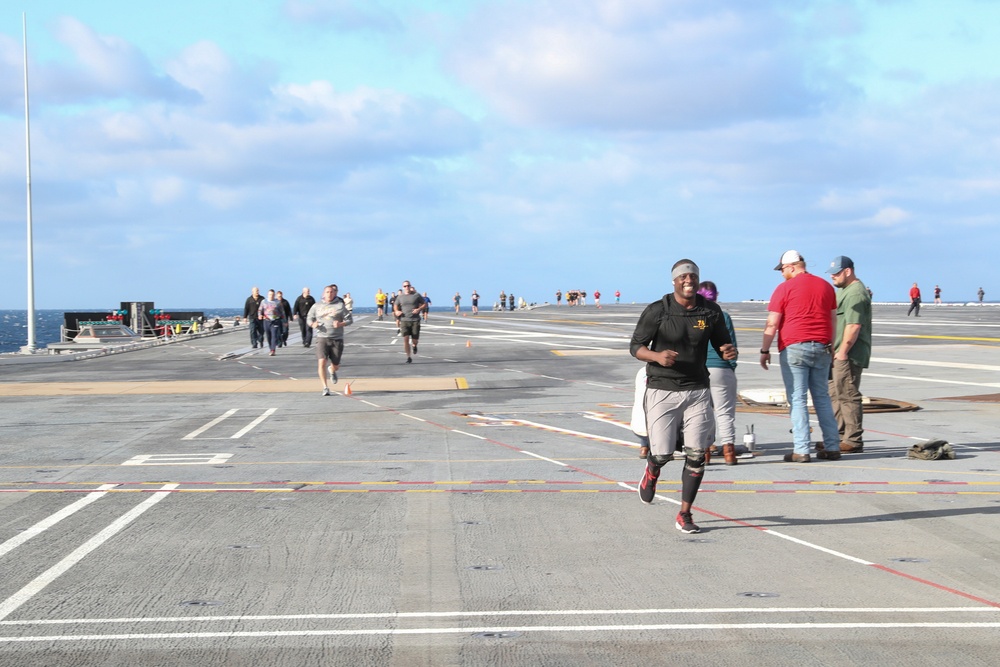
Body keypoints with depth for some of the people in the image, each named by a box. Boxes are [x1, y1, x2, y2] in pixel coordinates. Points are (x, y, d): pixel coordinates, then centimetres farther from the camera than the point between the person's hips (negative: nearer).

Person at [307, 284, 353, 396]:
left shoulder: (340, 305, 4)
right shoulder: (316, 306, 9)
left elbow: (350, 319, 3)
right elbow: (309, 318, 18)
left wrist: (341, 324, -16)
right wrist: (313, 324, -6)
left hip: (337, 339, 0)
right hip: (322, 338, 0)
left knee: (336, 365, 7)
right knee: (322, 362, -17)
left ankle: (332, 371, 46)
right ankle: (325, 387, -10)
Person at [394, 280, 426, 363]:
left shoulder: (416, 295, 0)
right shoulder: (400, 297, 7)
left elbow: (425, 304, 6)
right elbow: (395, 305, 23)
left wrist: (419, 309, -12)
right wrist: (396, 311, 1)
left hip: (415, 320, -1)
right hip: (404, 320, 1)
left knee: (415, 339, 0)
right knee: (405, 339, -11)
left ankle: (414, 346, 39)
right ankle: (408, 357, -3)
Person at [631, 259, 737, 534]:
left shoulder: (711, 311, 3)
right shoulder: (657, 311, -7)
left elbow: (721, 345, 13)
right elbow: (636, 346, -3)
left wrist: (729, 351, -12)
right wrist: (657, 356, -23)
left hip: (697, 390, 3)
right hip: (661, 390, -3)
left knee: (696, 455, -3)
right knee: (662, 453, -6)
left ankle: (684, 515, 9)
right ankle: (652, 472, 34)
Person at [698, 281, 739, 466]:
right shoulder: (723, 317, -2)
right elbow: (732, 346, 0)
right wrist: (732, 367, 11)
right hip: (721, 370, -1)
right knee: (725, 411, 5)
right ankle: (728, 448, -1)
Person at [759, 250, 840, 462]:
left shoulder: (785, 288, -5)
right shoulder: (826, 286, 11)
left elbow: (772, 324, -6)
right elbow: (833, 320, 15)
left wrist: (765, 350, 2)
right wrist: (830, 347, 21)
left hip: (794, 348, -5)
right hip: (821, 348, 5)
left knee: (797, 399, -3)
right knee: (822, 398, 13)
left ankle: (801, 451, -6)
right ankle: (832, 447, 12)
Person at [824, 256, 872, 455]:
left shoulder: (855, 293, -17)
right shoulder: (844, 290, 19)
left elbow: (853, 326, -24)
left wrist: (842, 352, -23)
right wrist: (834, 350, 23)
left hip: (848, 355, -11)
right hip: (838, 353, 11)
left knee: (847, 395, -9)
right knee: (835, 394, 15)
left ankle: (853, 441, -6)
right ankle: (839, 437, 22)